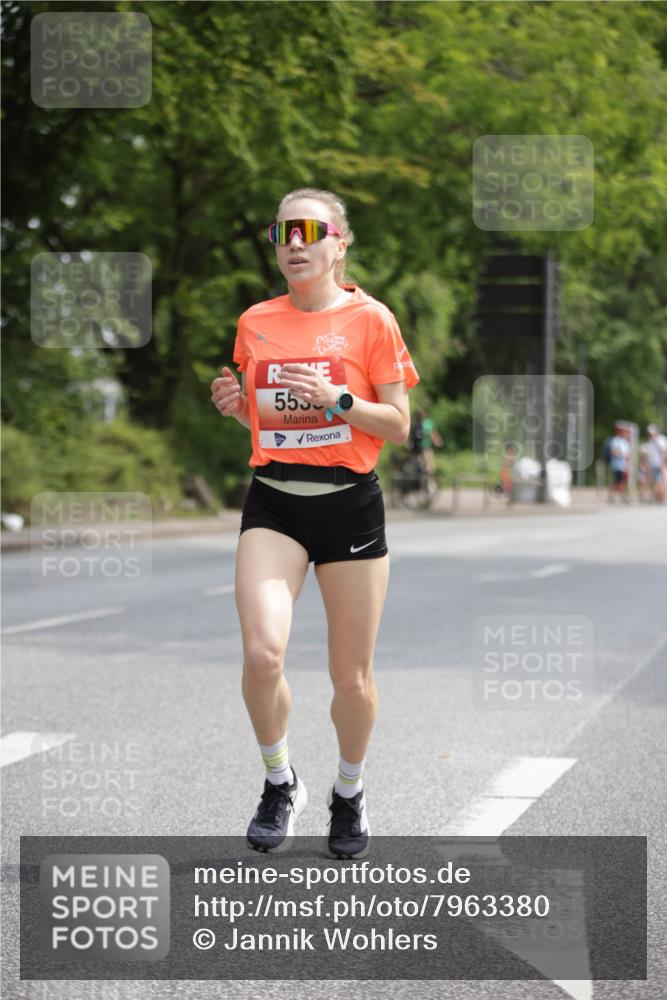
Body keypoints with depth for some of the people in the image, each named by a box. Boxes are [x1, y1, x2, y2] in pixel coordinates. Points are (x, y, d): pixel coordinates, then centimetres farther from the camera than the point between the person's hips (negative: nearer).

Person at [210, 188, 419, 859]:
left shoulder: (370, 318, -2)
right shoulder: (255, 322, 8)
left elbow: (399, 427, -1)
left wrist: (336, 399, -17)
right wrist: (235, 405, -2)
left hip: (349, 502, -2)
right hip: (273, 502, 2)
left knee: (352, 677, 5)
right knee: (262, 653, -18)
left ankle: (349, 793, 32)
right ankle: (279, 784, 7)